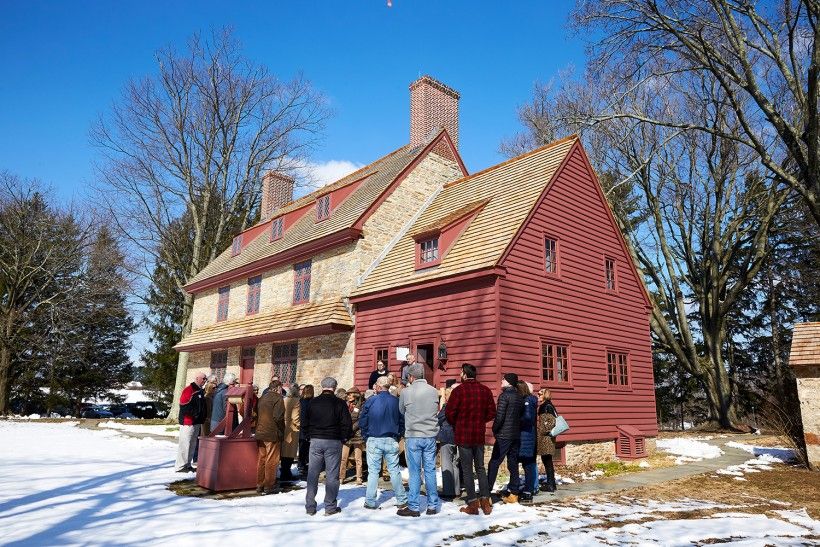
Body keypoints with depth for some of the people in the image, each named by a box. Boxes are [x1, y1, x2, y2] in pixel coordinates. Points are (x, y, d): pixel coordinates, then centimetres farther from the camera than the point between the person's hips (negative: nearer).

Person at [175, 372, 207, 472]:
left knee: (192, 444, 13)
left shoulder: (200, 391, 15)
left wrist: (202, 418, 16)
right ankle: (181, 466, 0)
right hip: (188, 422, -9)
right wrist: (194, 414, -19)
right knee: (185, 444, -5)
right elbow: (184, 406, -20)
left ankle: (188, 465, 21)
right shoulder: (188, 390, -13)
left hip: (197, 422, 9)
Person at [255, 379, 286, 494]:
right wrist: (281, 431, -6)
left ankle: (260, 485, 21)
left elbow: (256, 414, 14)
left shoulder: (262, 398, 12)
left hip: (260, 433, 7)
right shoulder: (277, 398, -11)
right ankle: (269, 486, 5)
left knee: (261, 459, 14)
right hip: (272, 434, -7)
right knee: (271, 461, 1)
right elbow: (278, 417, -19)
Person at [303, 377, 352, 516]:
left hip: (315, 441, 2)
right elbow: (346, 424, -6)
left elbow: (305, 422, 8)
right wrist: (344, 438, 10)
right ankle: (330, 507, 8)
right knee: (332, 475, 4)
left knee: (312, 474, 9)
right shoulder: (340, 403, -6)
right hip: (334, 442, -2)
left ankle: (310, 506, 13)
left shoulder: (313, 402, 3)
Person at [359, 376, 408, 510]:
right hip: (391, 441, 2)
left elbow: (362, 422, -3)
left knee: (373, 471, 6)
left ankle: (370, 502, 11)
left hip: (373, 440, -1)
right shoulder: (396, 401, -1)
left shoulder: (371, 401, -7)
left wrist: (366, 437, 9)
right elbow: (402, 422, 4)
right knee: (394, 471, 8)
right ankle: (401, 501, 11)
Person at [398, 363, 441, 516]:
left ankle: (413, 507, 10)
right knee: (430, 470, 11)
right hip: (430, 436, 3)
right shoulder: (434, 391, 0)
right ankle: (433, 505, 18)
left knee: (414, 472, 4)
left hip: (413, 436, -3)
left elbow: (401, 411, 6)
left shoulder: (406, 392, -9)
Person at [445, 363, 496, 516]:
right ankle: (485, 501, 15)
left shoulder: (459, 390, -12)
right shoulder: (485, 390, 2)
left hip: (463, 435, -4)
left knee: (467, 469, 4)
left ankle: (472, 504, 6)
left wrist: (456, 424, 6)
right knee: (480, 467, 16)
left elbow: (449, 413, -13)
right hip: (479, 435, 4)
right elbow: (491, 412, 5)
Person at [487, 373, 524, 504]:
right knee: (513, 464, 10)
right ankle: (514, 494, 12)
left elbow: (499, 416, -15)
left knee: (494, 463, -4)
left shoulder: (504, 395, -11)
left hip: (504, 435, -7)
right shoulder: (520, 397, 10)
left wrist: (494, 430, -3)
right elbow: (522, 416, 13)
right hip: (516, 436, 7)